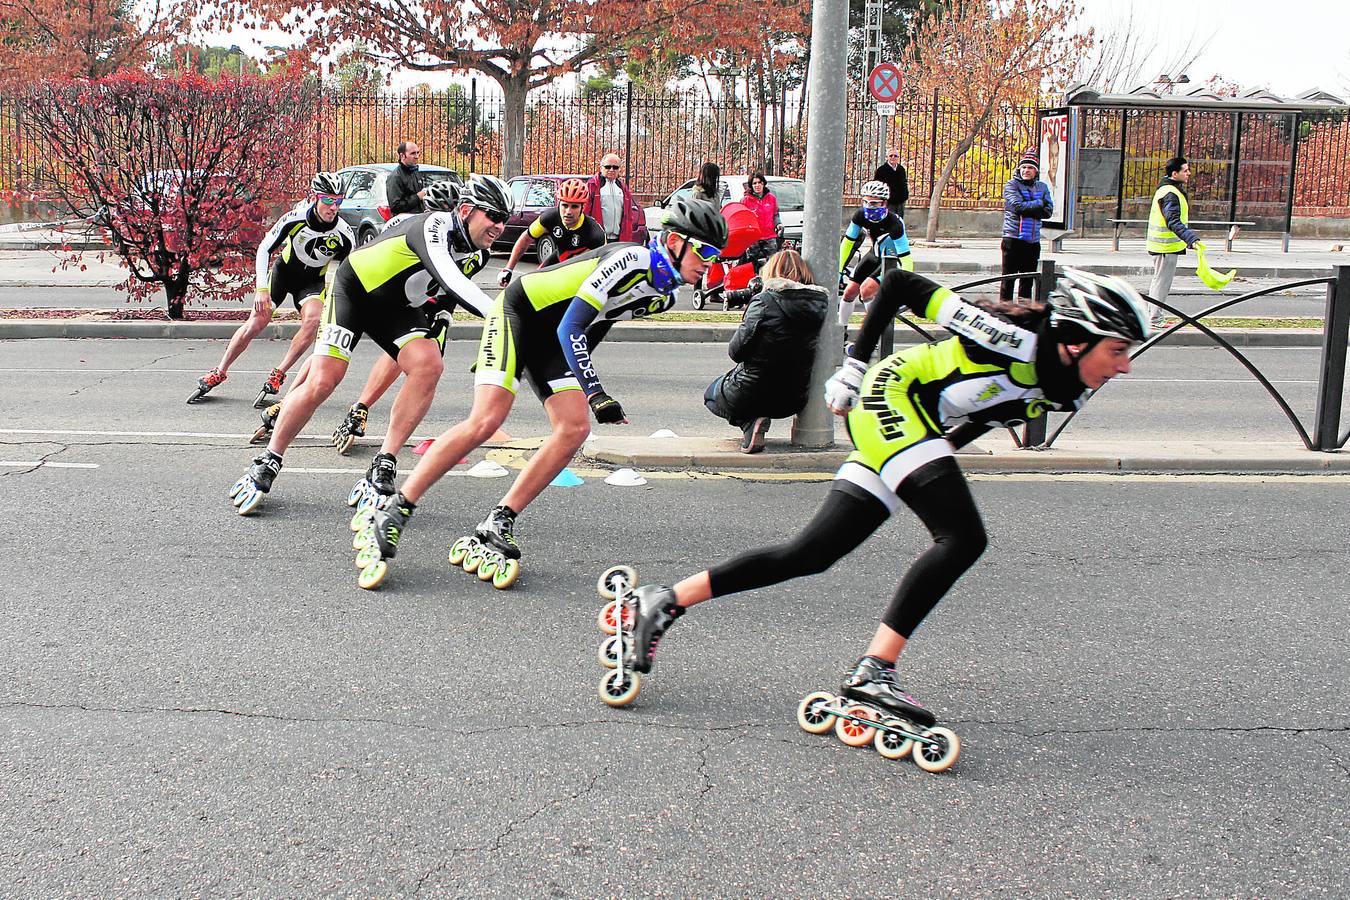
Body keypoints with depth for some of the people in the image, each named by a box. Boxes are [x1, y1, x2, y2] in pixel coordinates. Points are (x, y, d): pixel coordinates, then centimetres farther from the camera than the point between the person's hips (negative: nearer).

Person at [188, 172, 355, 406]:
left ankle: (277, 376, -18)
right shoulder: (295, 218, -26)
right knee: (256, 322, -11)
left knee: (313, 319, -29)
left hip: (313, 281, 0)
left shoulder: (344, 234, -24)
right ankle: (219, 373, 7)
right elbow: (264, 249, -17)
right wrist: (261, 288, -24)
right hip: (284, 270, 0)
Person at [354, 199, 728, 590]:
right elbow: (570, 328, -28)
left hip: (552, 343, 8)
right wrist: (595, 394, -30)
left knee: (575, 428, -10)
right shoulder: (630, 260, -25)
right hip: (518, 312, -8)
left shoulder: (663, 295, 2)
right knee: (485, 421, -20)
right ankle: (394, 512, -12)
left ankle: (497, 524, -4)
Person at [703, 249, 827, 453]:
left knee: (712, 394, 27)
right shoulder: (819, 301, -3)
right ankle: (753, 423, 10)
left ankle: (749, 422, -1)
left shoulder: (764, 301, -18)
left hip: (750, 396, -7)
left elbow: (736, 351, -15)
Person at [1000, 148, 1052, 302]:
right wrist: (1038, 204, -5)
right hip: (1013, 238, -5)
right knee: (1008, 278, -3)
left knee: (1028, 280, 10)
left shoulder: (1042, 187, 12)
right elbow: (1018, 206, -17)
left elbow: (1048, 211, 0)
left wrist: (1027, 208, -10)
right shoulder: (1011, 185, -1)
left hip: (1033, 241, 5)